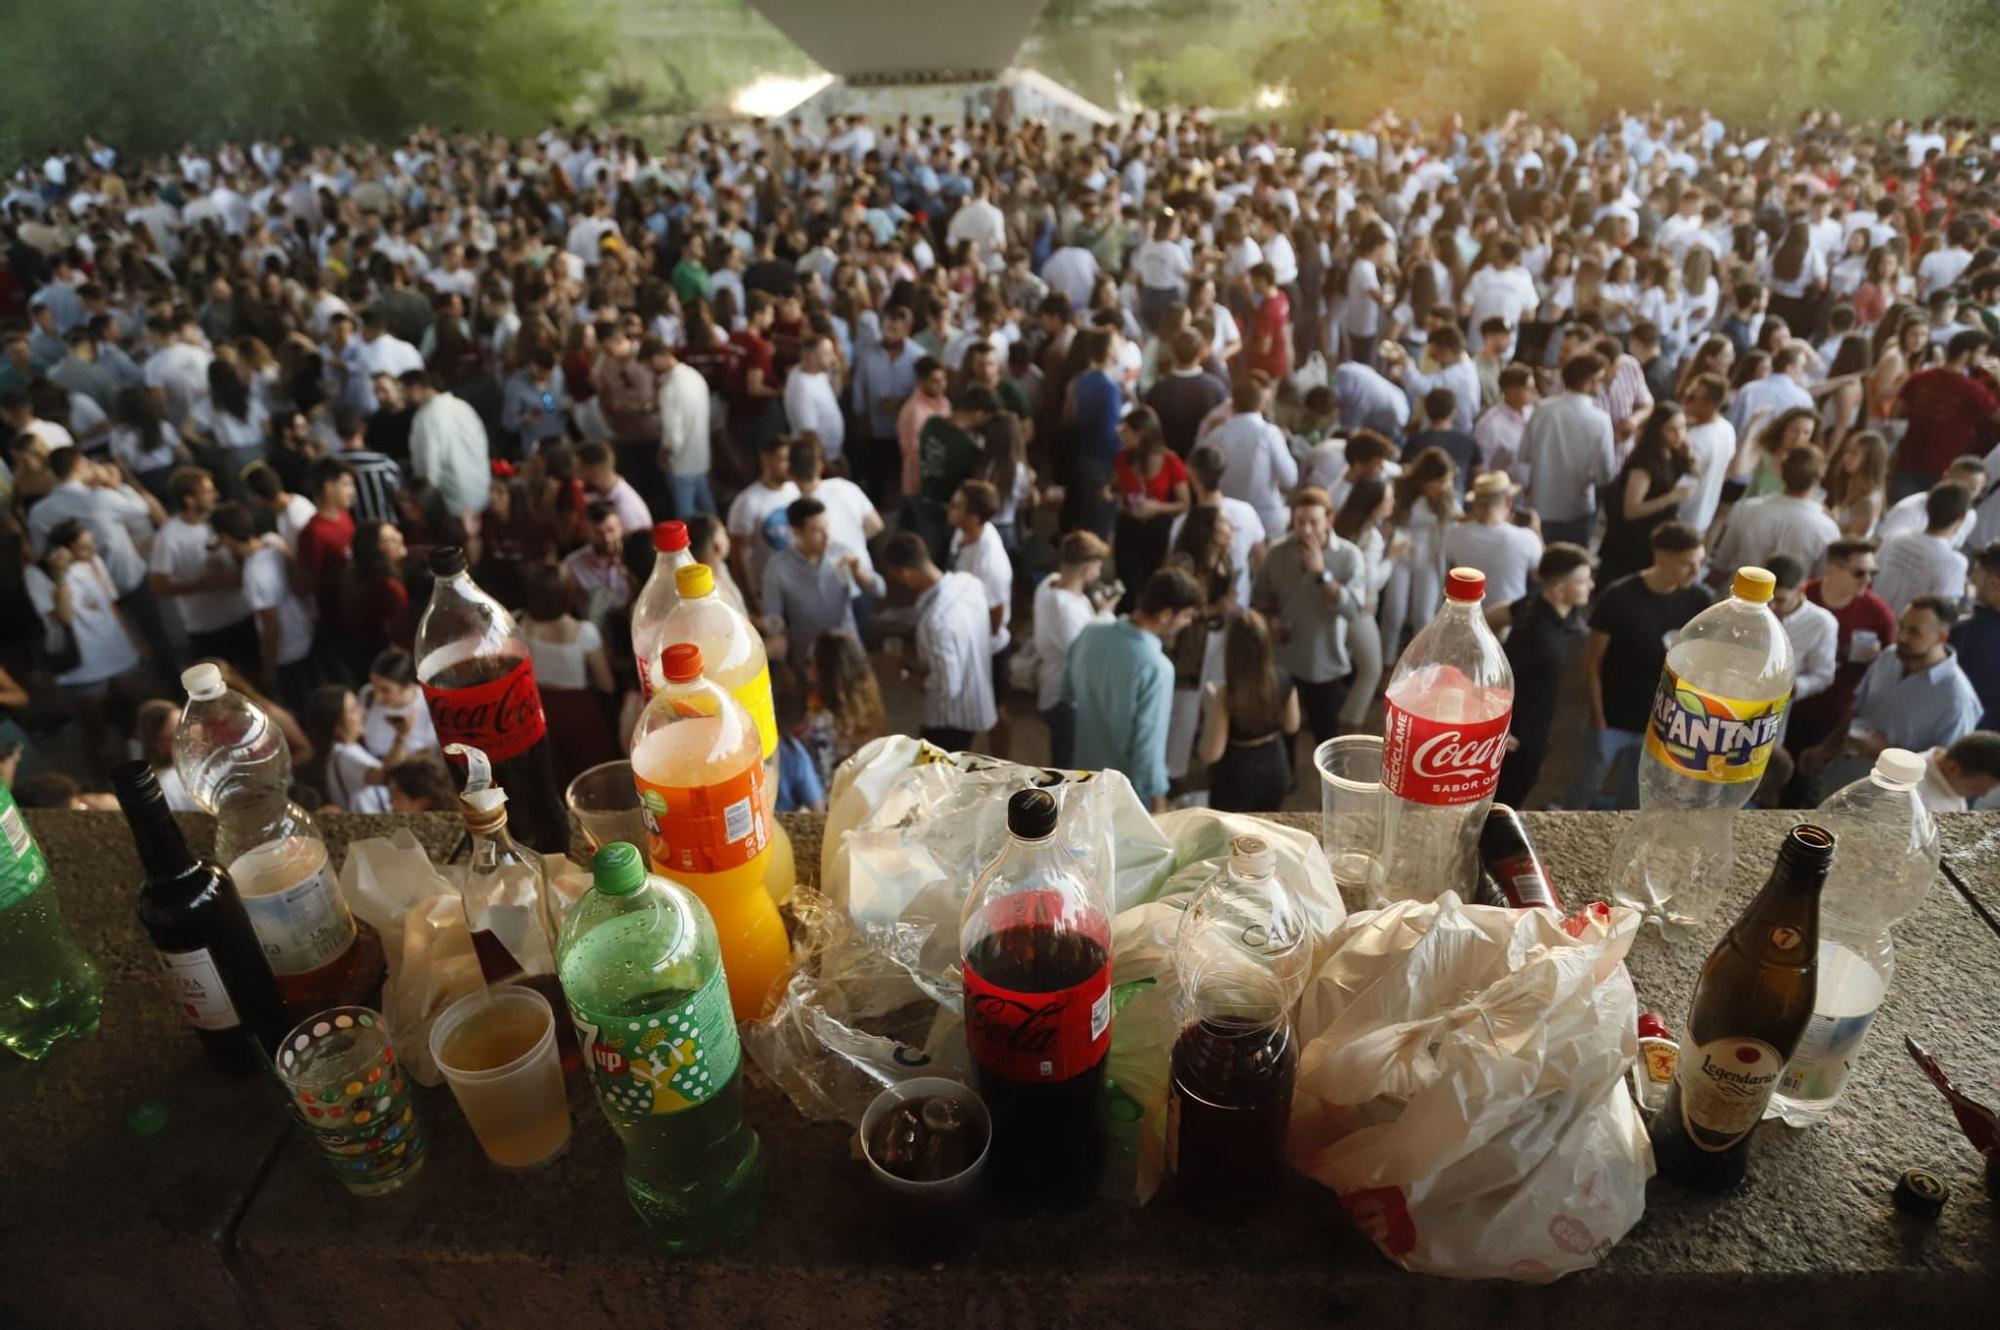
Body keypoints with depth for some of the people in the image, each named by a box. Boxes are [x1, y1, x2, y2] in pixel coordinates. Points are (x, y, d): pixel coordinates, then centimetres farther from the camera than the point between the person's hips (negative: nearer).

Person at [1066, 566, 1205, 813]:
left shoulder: (1089, 634, -10)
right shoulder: (1156, 667, -31)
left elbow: (1068, 693, 7)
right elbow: (1149, 743, -27)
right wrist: (1159, 803, -17)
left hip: (1088, 775, 6)